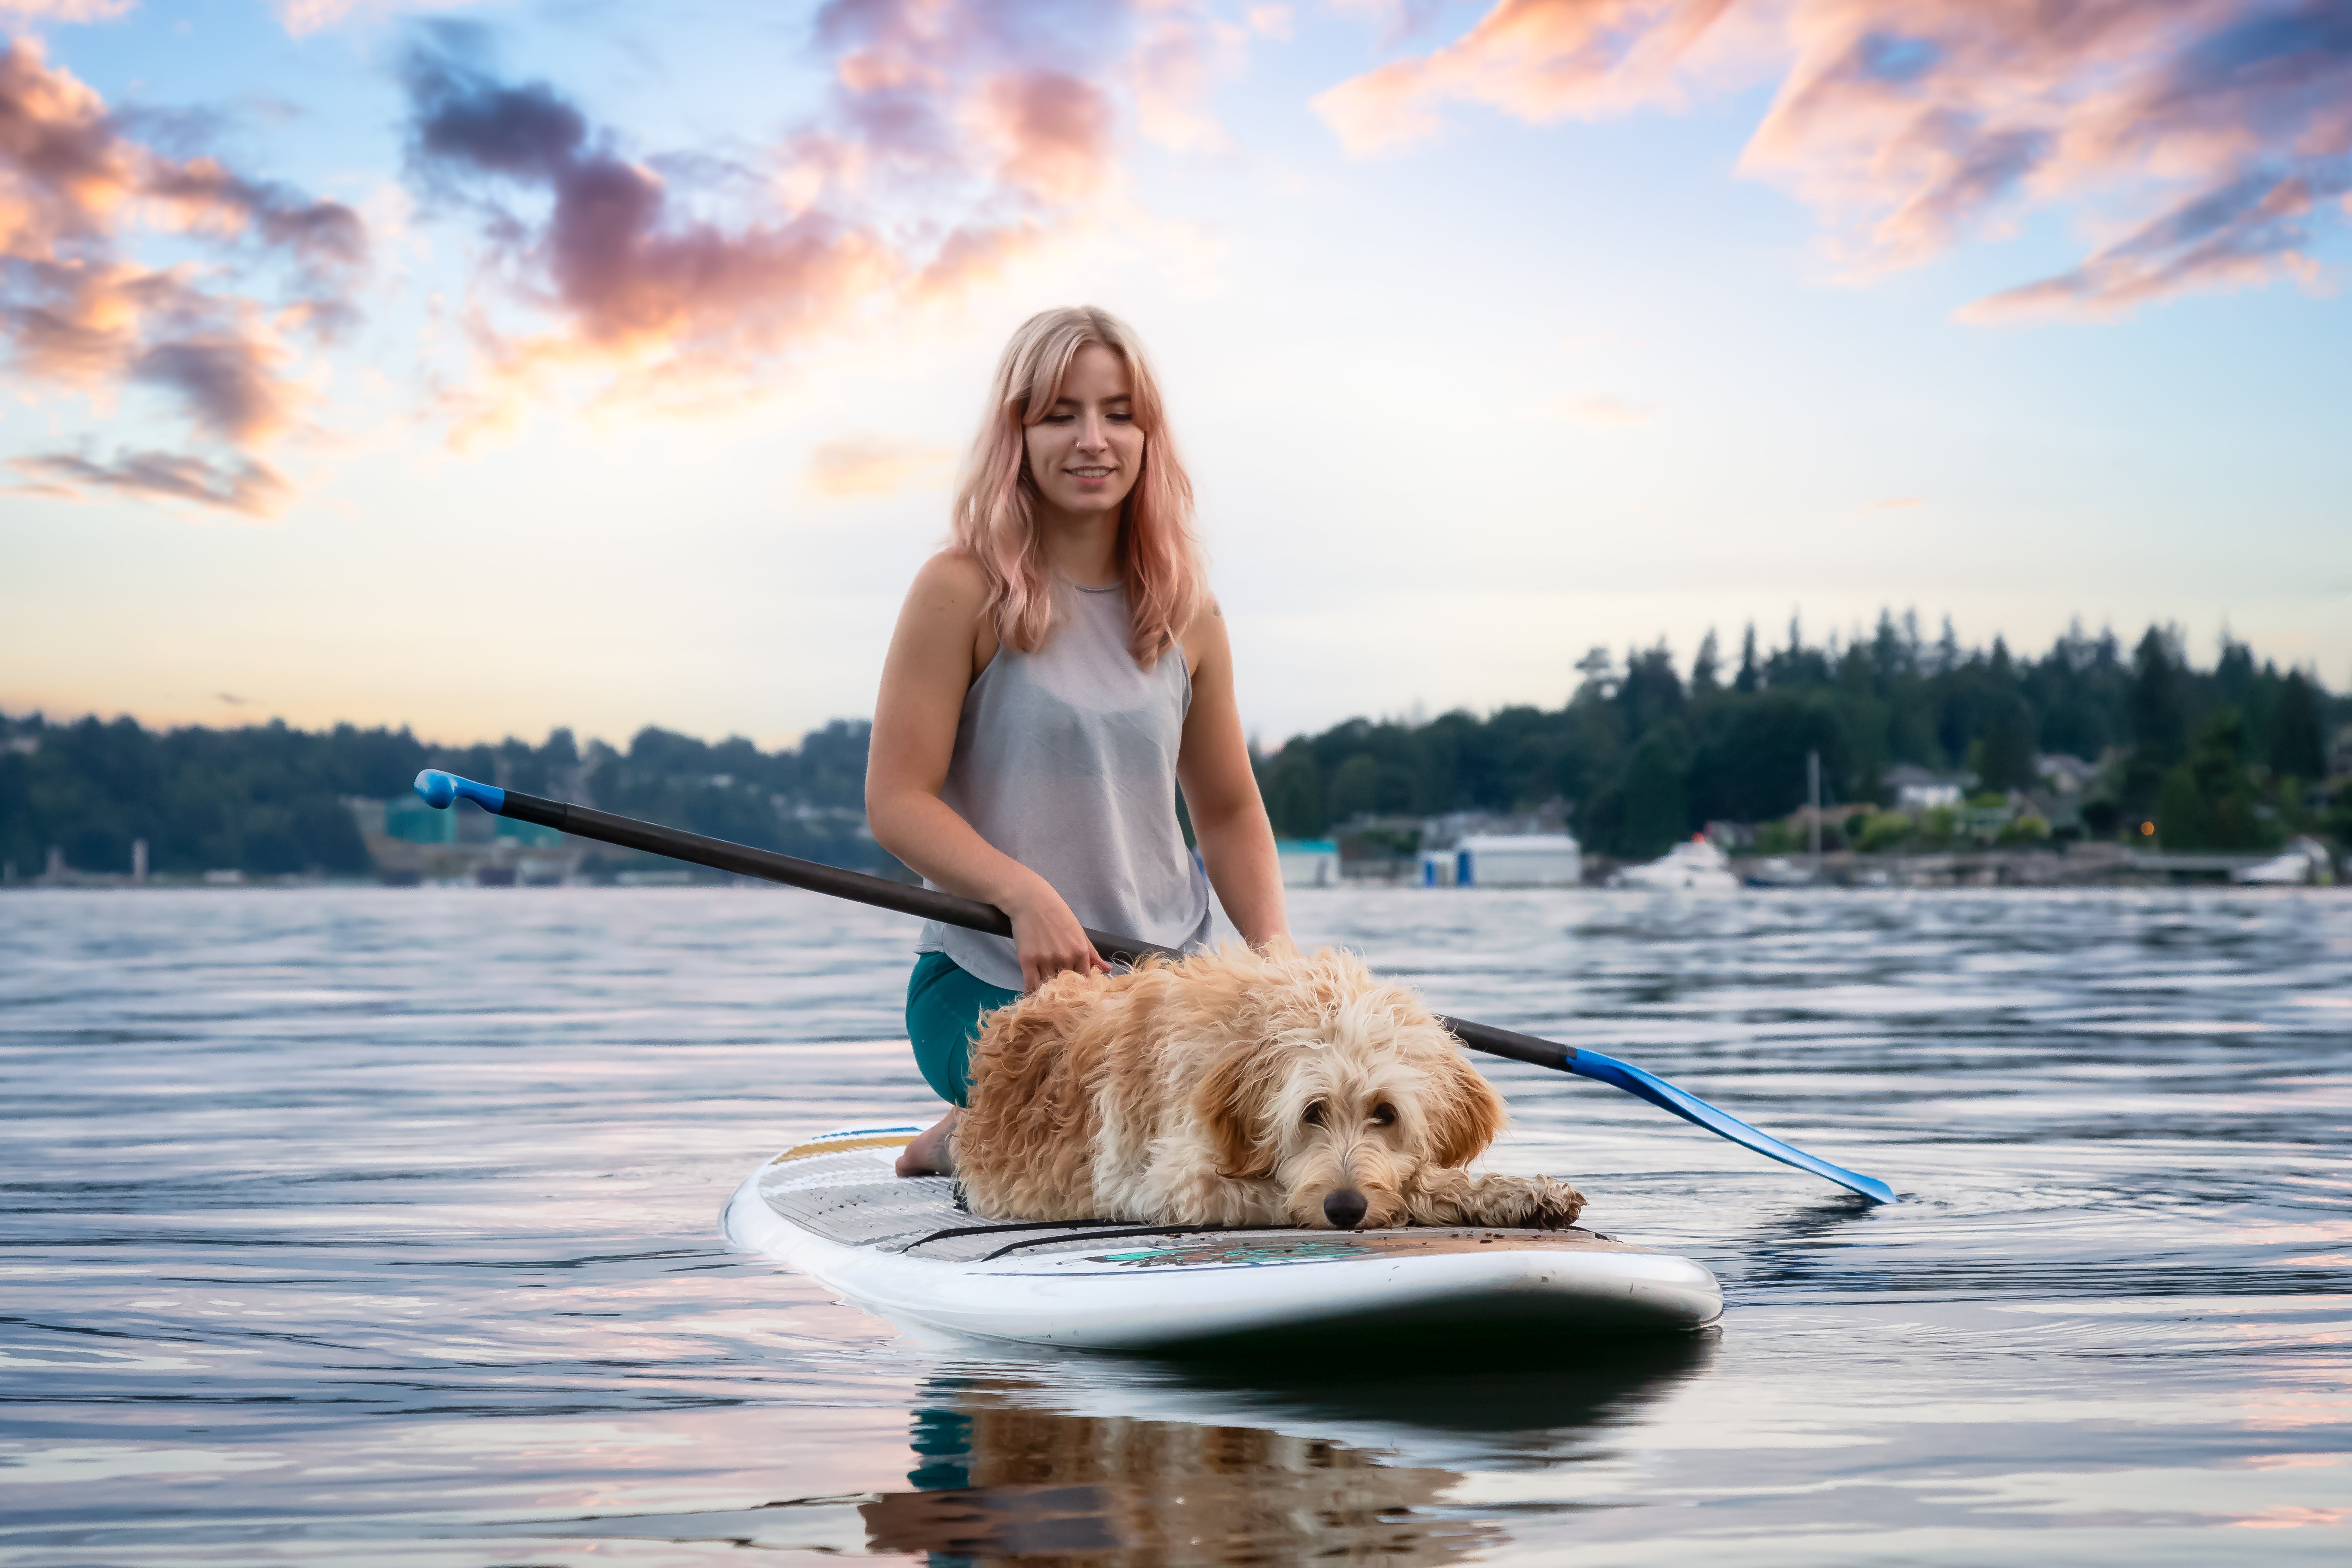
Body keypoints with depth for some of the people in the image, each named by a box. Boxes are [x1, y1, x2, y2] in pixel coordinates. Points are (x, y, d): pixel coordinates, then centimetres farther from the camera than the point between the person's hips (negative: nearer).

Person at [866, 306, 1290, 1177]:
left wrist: (1276, 951, -2)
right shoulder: (962, 592, -6)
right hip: (994, 978, -6)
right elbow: (897, 801, -10)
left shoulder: (1186, 614, 9)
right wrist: (1024, 893, -26)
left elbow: (1229, 813, 16)